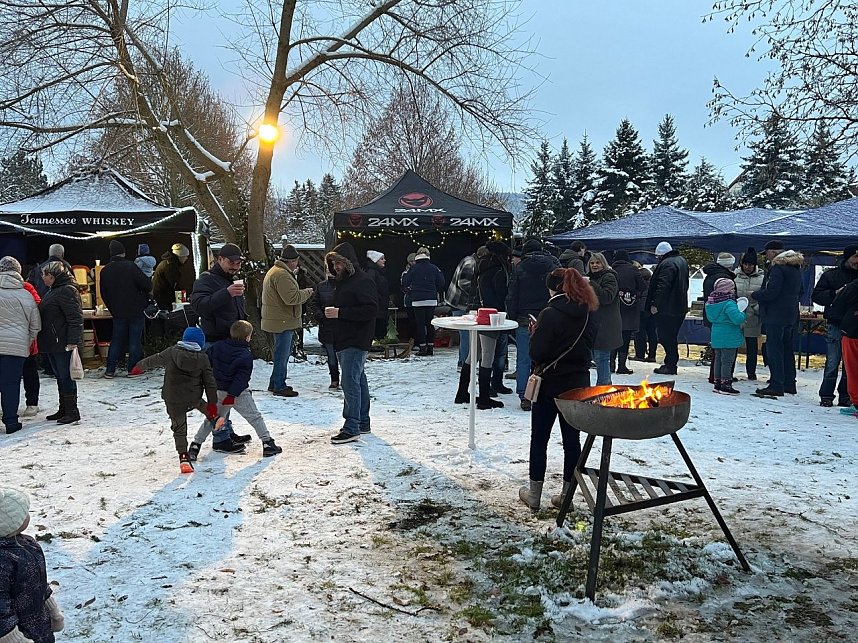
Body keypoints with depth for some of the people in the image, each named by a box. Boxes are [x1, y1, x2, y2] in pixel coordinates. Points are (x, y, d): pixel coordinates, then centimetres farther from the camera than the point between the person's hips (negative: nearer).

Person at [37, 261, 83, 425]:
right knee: (59, 376, 16)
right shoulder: (52, 291, 18)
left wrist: (72, 341, -26)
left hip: (62, 343, -10)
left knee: (65, 377, -5)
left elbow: (75, 318, -22)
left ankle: (72, 411, 2)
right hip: (52, 344, 10)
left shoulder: (67, 291, -15)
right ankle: (63, 409, 24)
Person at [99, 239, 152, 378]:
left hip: (118, 313, 5)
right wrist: (148, 289, 4)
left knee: (116, 340, 12)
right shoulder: (130, 266, -13)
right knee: (135, 340, 3)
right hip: (136, 311, -4)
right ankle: (133, 369, 6)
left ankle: (110, 370, 12)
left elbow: (104, 294, 11)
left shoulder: (105, 271, 4)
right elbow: (145, 283, -19)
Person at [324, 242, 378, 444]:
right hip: (343, 340, 10)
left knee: (349, 381, -12)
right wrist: (331, 312, 8)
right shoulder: (342, 282, 18)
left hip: (356, 341, -10)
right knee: (358, 380, 15)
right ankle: (363, 423, 23)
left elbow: (371, 310, -22)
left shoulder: (363, 281, -13)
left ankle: (351, 427, -9)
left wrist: (340, 313, -21)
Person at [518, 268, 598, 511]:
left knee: (539, 439, 7)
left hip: (551, 384, -5)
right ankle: (567, 495, 18)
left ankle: (534, 495, 15)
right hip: (578, 385, 6)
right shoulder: (587, 315, 3)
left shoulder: (550, 315, -18)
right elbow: (588, 346, 13)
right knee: (571, 439, 11)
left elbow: (537, 353, -18)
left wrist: (535, 332, -2)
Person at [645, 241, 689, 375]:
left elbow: (662, 286, -24)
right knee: (672, 337, 16)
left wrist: (655, 304, -20)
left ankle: (670, 365, -2)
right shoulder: (682, 261, 15)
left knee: (666, 338, -4)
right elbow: (685, 285, 23)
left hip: (667, 309, -10)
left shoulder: (667, 264, -17)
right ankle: (671, 363, 22)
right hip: (680, 307, 10)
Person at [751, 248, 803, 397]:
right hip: (791, 316, 9)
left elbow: (771, 292, -20)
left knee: (774, 349, -6)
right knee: (787, 349, 15)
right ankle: (789, 384, 20)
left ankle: (776, 385, -9)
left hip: (776, 316, -9)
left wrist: (754, 295, -4)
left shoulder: (778, 269, -13)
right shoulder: (796, 271, 15)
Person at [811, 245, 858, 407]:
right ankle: (826, 396, 4)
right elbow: (816, 296, 2)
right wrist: (835, 293, -12)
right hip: (836, 325, -3)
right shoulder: (831, 275, 4)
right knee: (832, 363, -3)